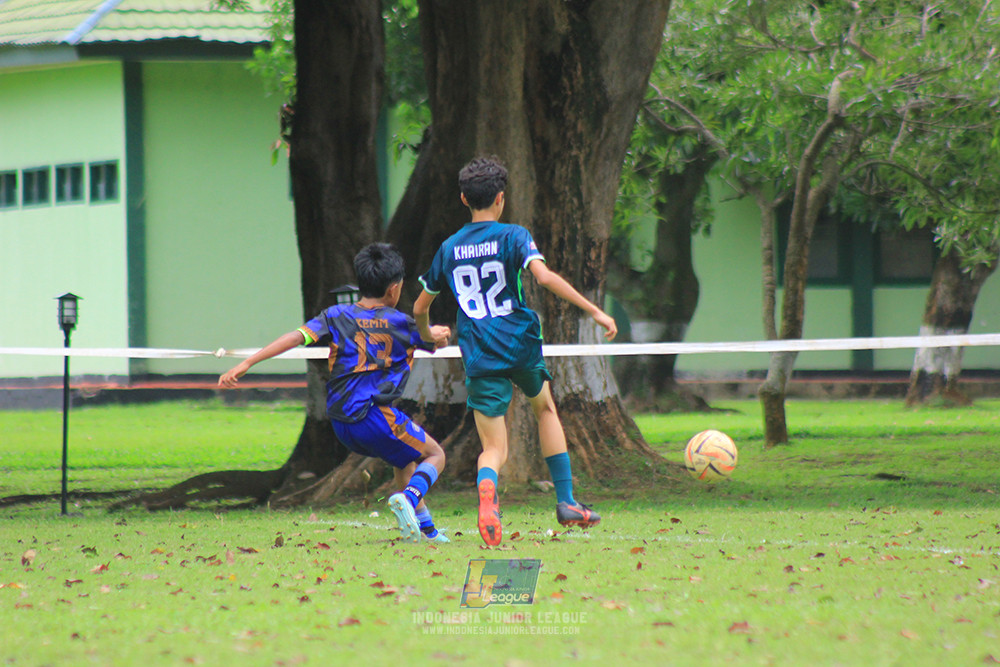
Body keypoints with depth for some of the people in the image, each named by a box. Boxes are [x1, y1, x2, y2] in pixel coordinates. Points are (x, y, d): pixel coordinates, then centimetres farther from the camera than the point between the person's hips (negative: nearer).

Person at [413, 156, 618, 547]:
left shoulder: (449, 249, 10)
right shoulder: (513, 236, -2)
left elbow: (420, 308, 18)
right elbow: (544, 277, -19)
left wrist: (427, 335, 40)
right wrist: (594, 312, -17)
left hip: (480, 358, 2)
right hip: (521, 345, -1)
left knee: (494, 450, 3)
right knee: (546, 410, 28)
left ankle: (486, 491, -33)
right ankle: (566, 502, 24)